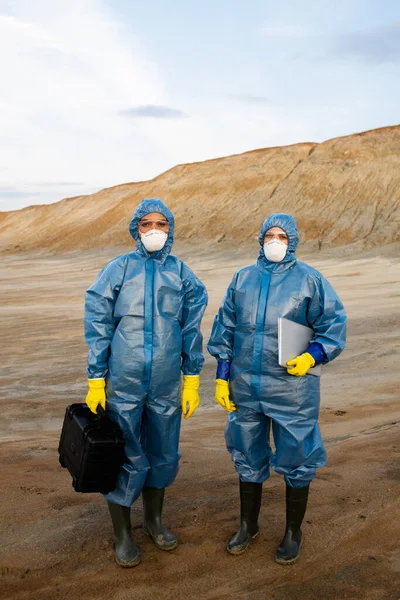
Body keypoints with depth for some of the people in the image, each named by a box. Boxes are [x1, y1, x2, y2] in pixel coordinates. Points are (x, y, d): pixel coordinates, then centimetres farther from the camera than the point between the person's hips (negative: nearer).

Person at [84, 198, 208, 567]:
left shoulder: (182, 274, 3)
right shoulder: (118, 270, -3)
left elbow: (192, 330, 6)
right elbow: (98, 327, -2)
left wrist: (192, 380, 5)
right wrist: (95, 380, -5)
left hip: (166, 386, 3)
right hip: (123, 385, -2)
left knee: (164, 456, 15)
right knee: (126, 459, 6)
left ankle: (154, 520, 39)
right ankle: (123, 535, 26)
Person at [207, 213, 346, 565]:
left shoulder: (310, 280, -4)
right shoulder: (243, 279, 6)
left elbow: (334, 325, -2)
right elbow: (225, 329, 10)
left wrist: (313, 356, -18)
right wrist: (222, 376, 7)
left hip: (291, 387, -3)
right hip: (245, 386, 3)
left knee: (296, 461, 8)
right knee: (248, 458, 16)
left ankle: (293, 532, 30)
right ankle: (248, 525, 37)